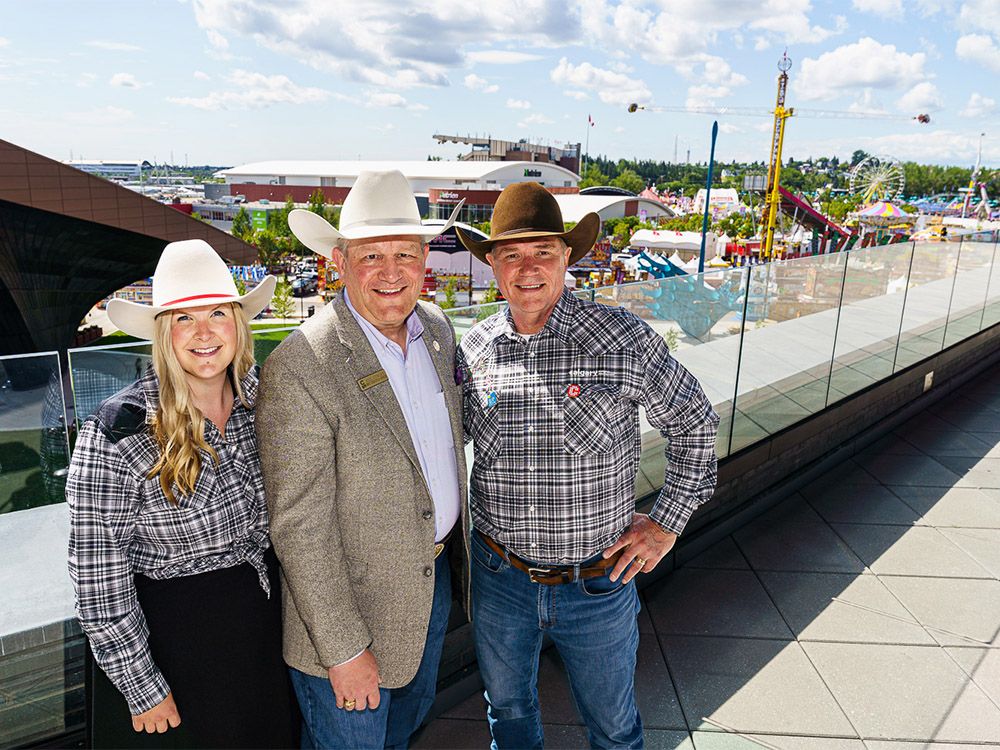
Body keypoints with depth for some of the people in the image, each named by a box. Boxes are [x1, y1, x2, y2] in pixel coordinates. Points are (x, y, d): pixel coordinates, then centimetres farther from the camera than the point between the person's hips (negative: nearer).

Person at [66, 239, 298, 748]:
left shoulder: (261, 399, -7)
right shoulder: (116, 434, -22)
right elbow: (97, 577, -15)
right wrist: (142, 689, -10)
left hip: (271, 623, 5)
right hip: (178, 641, -4)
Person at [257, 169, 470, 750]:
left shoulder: (438, 327, -3)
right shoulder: (300, 368, -27)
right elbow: (300, 528, -23)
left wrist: (456, 544, 14)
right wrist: (344, 651, -19)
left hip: (435, 574, 7)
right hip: (349, 603, -6)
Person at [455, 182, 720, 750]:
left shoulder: (625, 340, -14)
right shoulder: (473, 351, -6)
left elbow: (696, 425, -2)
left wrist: (667, 523, -3)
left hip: (600, 581, -2)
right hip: (500, 579, 3)